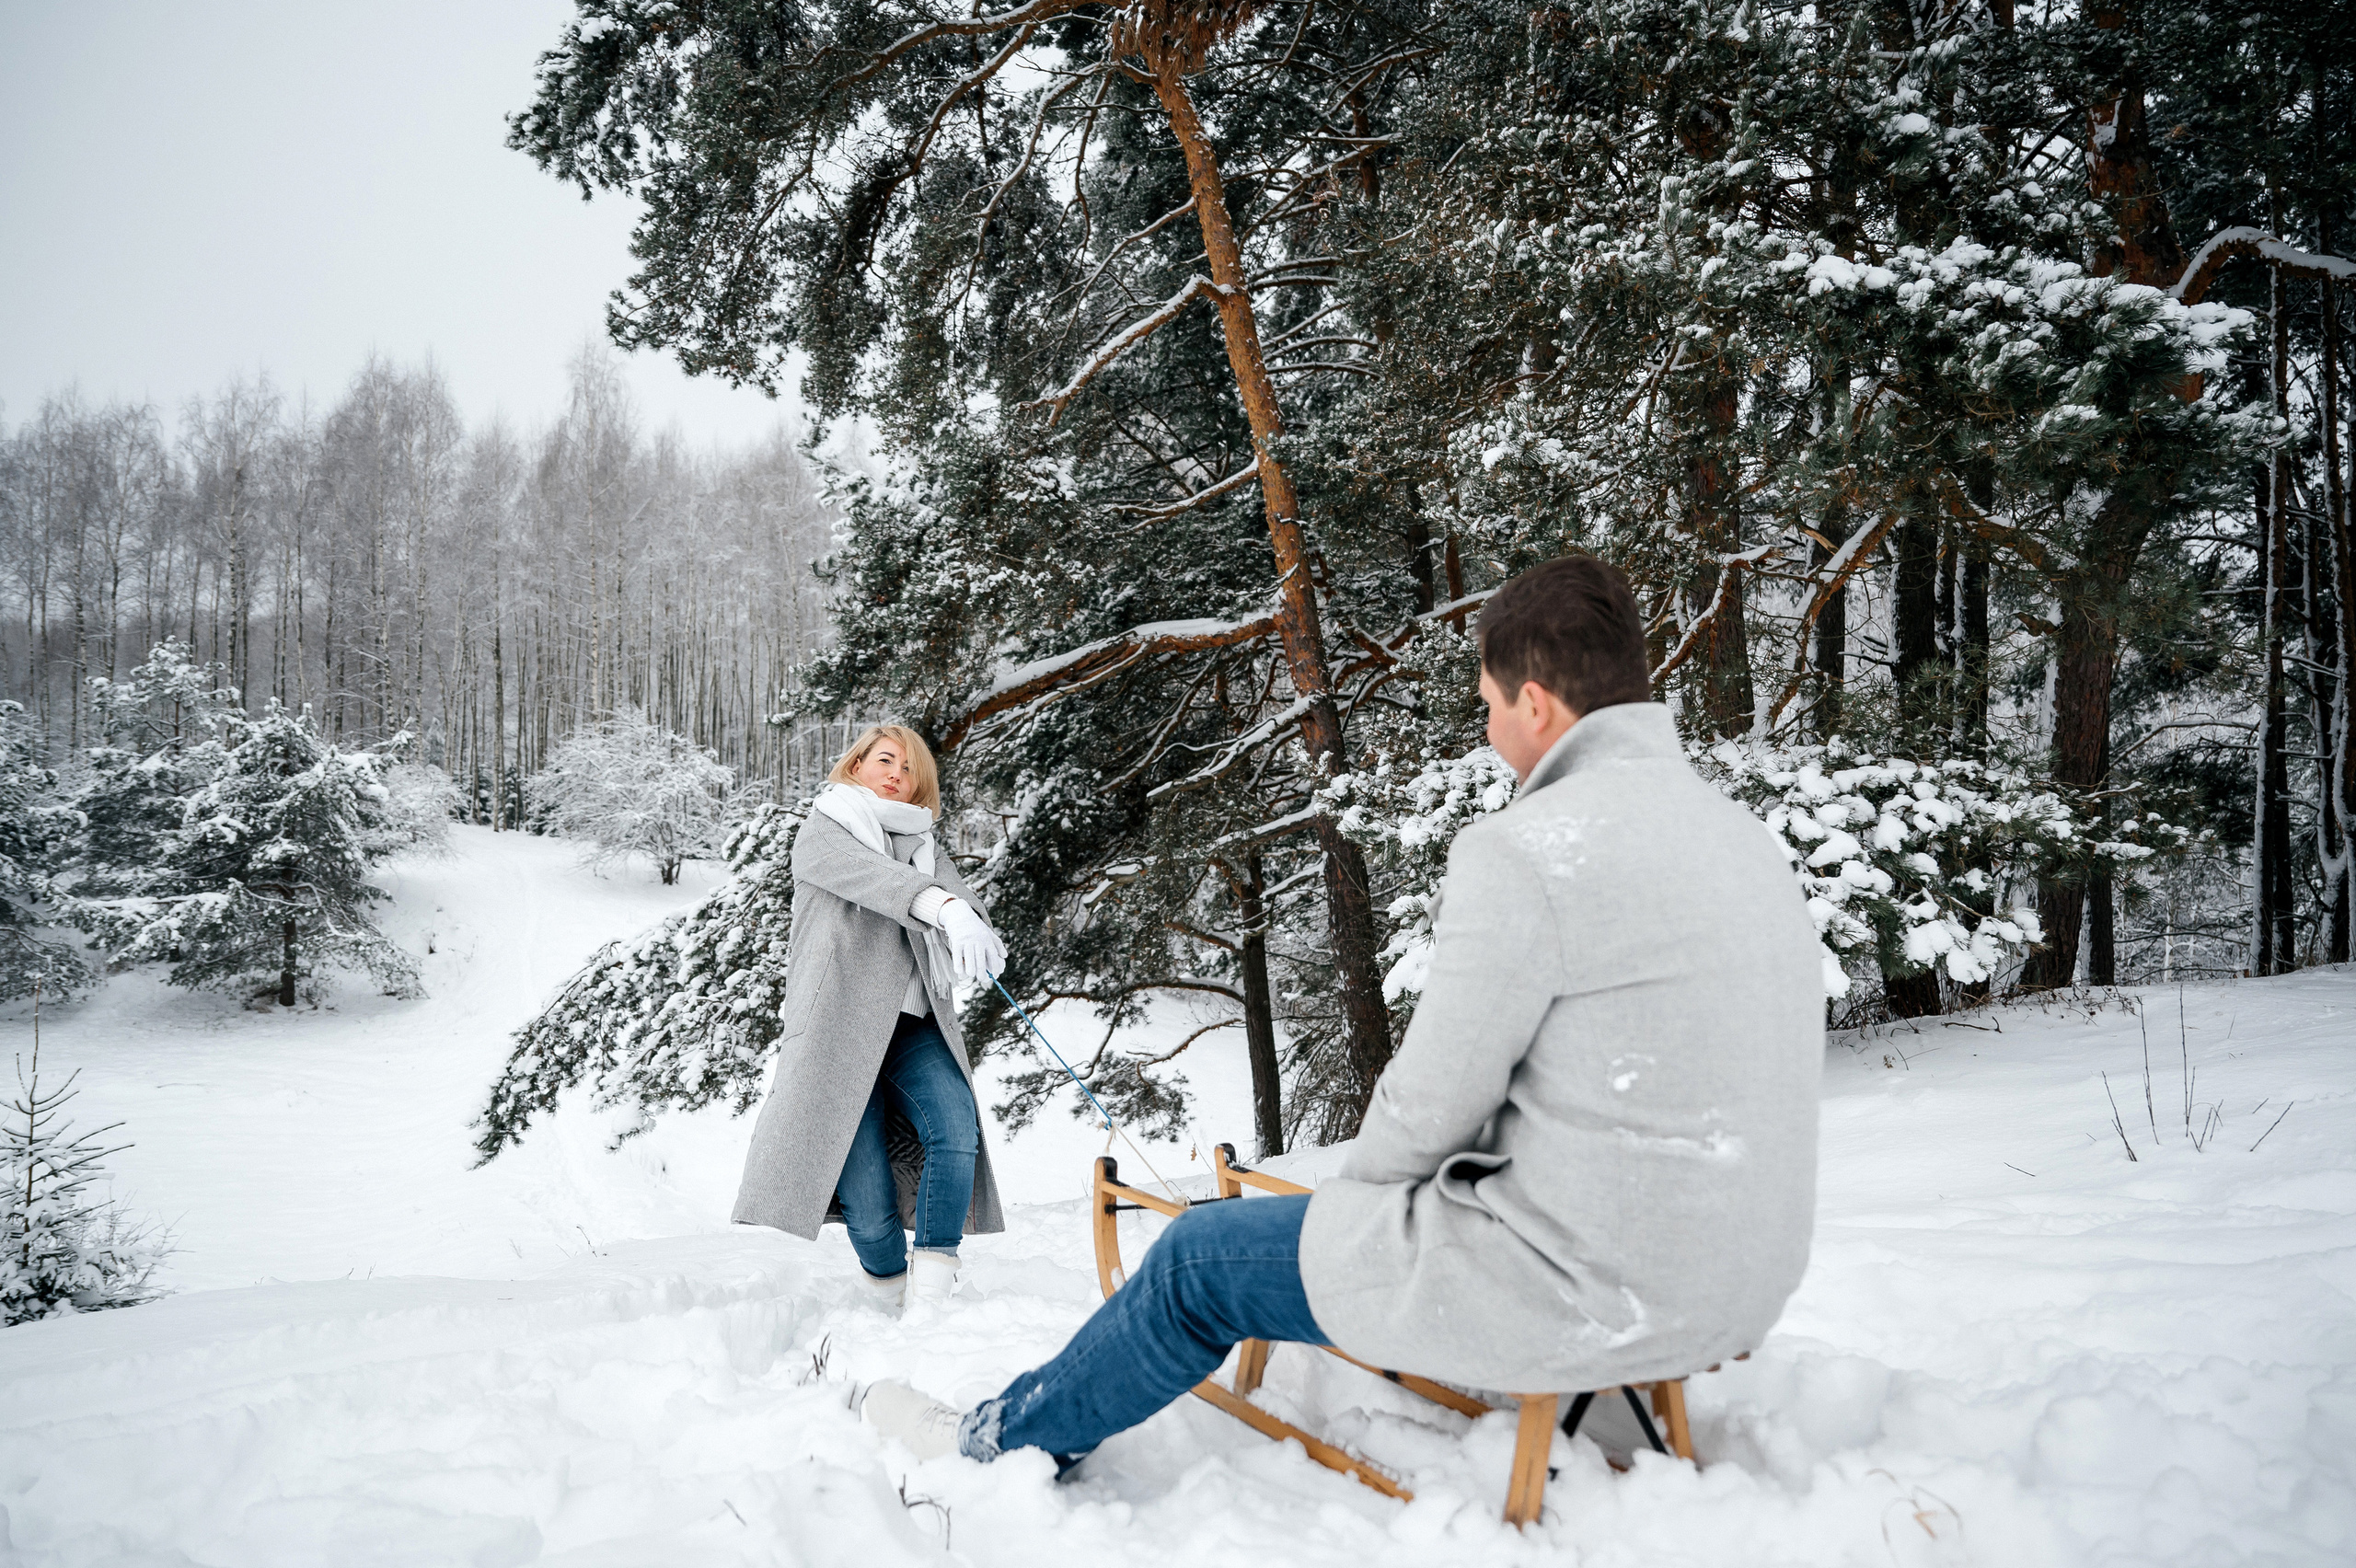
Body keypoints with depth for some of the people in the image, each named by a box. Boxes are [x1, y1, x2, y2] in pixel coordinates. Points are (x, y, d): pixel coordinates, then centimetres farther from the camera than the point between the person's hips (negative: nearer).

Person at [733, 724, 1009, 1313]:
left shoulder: (924, 850, 23)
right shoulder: (821, 833, 8)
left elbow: (966, 903, 3)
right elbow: (873, 878, -15)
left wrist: (971, 928, -24)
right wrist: (940, 906, -34)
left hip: (914, 1026, 4)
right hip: (840, 1020, -4)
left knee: (956, 1130, -19)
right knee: (866, 1185, -8)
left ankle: (931, 1295, -12)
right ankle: (889, 1291, 17)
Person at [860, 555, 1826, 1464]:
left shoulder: (1526, 851, -20)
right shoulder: (1742, 835, 9)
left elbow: (1432, 1101, -16)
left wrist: (1358, 1189, 7)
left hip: (1585, 1289, -9)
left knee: (1201, 1259, 9)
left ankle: (1002, 1442, 30)